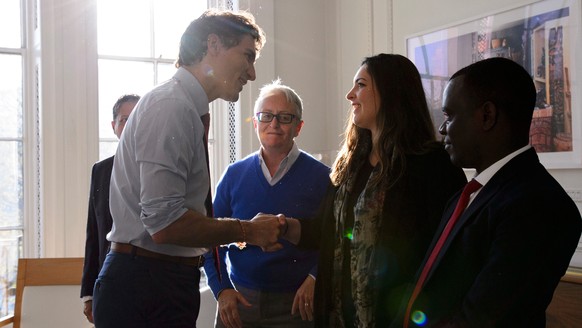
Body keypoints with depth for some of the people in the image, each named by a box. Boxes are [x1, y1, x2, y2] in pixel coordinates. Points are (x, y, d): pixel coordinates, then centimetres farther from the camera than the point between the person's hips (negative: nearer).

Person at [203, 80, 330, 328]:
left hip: (295, 304, -2)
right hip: (238, 300, 2)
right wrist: (221, 289, -3)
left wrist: (316, 278, -16)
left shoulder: (319, 176, -4)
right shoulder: (234, 175, 4)